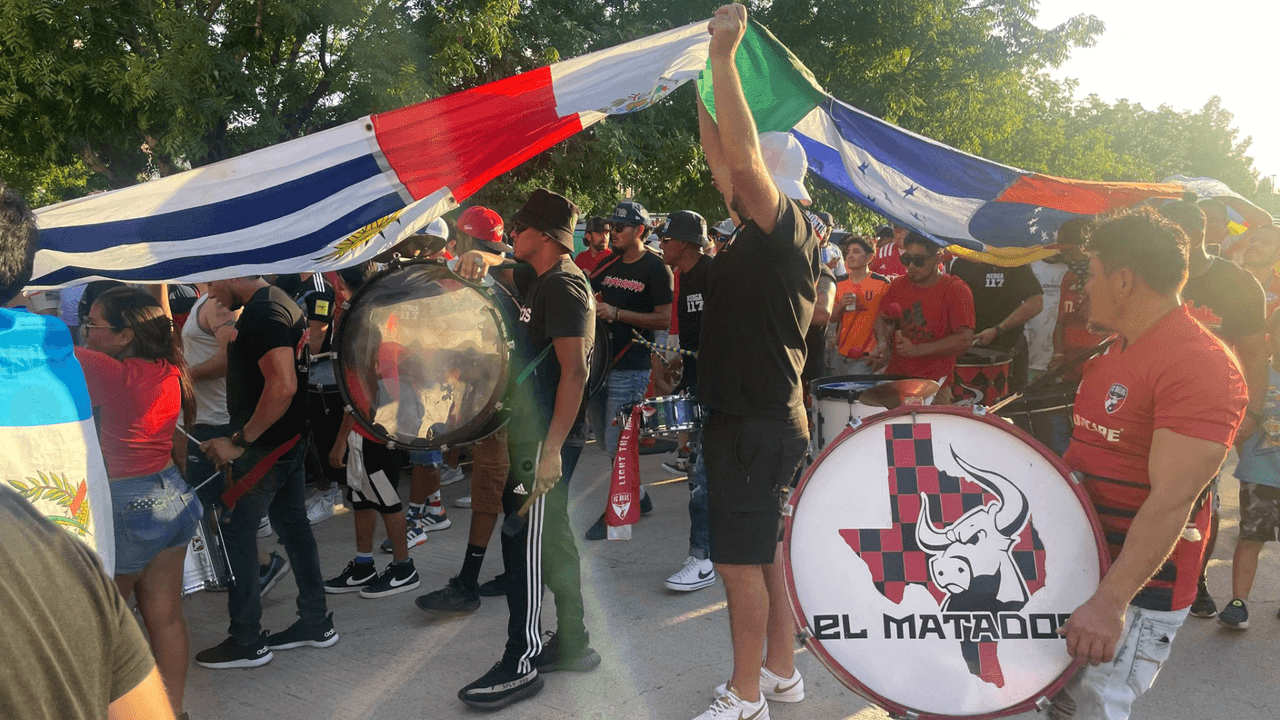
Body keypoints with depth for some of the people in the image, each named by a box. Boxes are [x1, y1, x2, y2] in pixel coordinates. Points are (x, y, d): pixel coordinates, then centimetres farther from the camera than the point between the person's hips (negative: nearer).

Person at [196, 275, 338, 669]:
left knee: (235, 532, -1)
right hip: (291, 439, 10)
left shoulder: (262, 314, -20)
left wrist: (240, 440, -24)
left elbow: (282, 386, -31)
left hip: (266, 444, -10)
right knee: (292, 524, 15)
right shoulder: (280, 302, 13)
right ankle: (316, 622, 24)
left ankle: (247, 642, 7)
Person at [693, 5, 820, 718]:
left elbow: (742, 160, -28)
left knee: (741, 559, -2)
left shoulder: (787, 227, -13)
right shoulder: (766, 233, 13)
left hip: (757, 424, -10)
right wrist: (699, 84, 21)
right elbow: (724, 158, 21)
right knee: (764, 552, 17)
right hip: (770, 418, 10)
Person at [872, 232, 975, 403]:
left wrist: (917, 350, -22)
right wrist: (882, 343, -1)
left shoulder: (955, 290, -8)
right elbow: (883, 319, 21)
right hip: (895, 375, 4)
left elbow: (965, 339, -15)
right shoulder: (898, 285, 8)